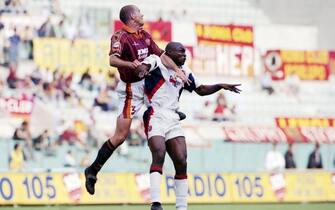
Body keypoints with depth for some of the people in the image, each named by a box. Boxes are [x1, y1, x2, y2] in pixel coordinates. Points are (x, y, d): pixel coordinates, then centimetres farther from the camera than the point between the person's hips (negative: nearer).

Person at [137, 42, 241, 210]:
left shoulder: (183, 72, 18)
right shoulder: (156, 61, -1)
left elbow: (201, 90, 29)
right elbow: (143, 66, -23)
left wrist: (220, 86, 14)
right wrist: (142, 68, -47)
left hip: (173, 120, 7)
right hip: (155, 118, -7)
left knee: (181, 162, -1)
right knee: (159, 156, -23)